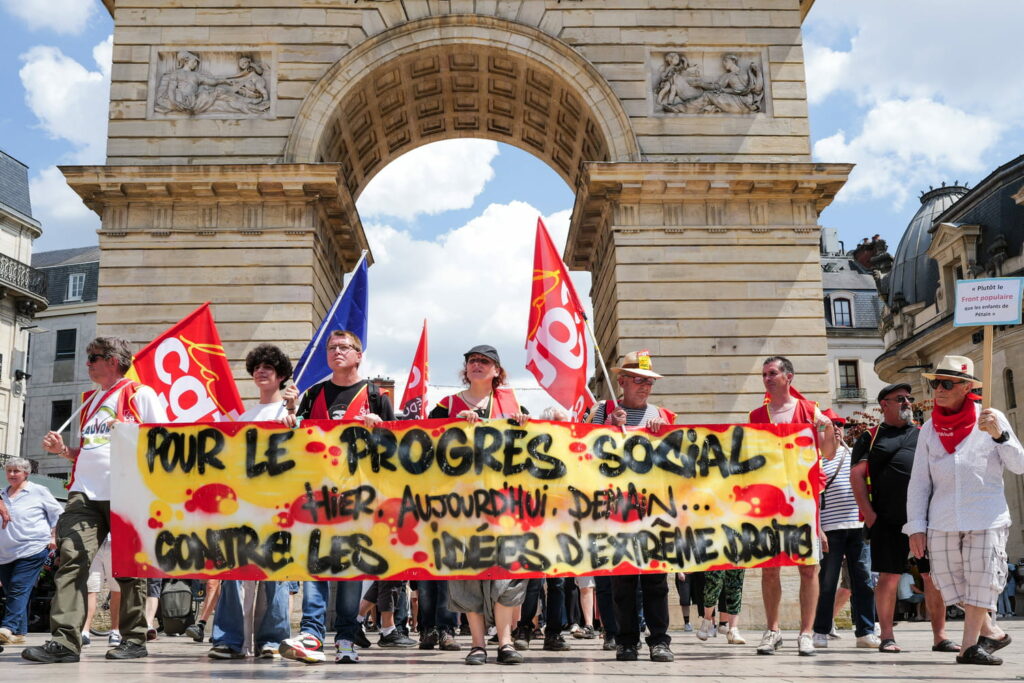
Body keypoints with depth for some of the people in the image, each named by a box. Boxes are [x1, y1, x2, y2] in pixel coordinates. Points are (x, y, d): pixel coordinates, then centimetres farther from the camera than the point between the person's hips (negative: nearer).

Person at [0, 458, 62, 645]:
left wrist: (54, 537, 0)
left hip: (32, 549, -6)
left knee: (19, 589, -16)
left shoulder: (38, 491, 4)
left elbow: (58, 514, 7)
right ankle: (19, 633, 10)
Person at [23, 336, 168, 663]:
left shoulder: (140, 394, 3)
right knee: (72, 558, -11)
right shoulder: (90, 401, 23)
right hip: (85, 493, 6)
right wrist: (63, 450, 11)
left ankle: (134, 639, 10)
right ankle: (65, 641, -14)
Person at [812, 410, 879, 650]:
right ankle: (821, 632, 10)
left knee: (863, 580, 4)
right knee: (827, 582, 0)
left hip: (858, 525, 4)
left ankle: (865, 632, 10)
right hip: (830, 528, -4)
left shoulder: (854, 454, 15)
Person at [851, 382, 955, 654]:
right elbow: (856, 475, 2)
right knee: (888, 576, -1)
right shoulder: (871, 437, 9)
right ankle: (887, 636, 7)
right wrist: (868, 512, -7)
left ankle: (939, 636, 12)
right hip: (888, 520, -3)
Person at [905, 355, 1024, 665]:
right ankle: (992, 632, 23)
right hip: (943, 520, 3)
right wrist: (916, 525, 3)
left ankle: (971, 645, 8)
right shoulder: (930, 428, 9)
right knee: (951, 582, 4)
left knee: (981, 581, -4)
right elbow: (919, 481, 9)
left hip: (987, 518, -3)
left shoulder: (991, 419, 3)